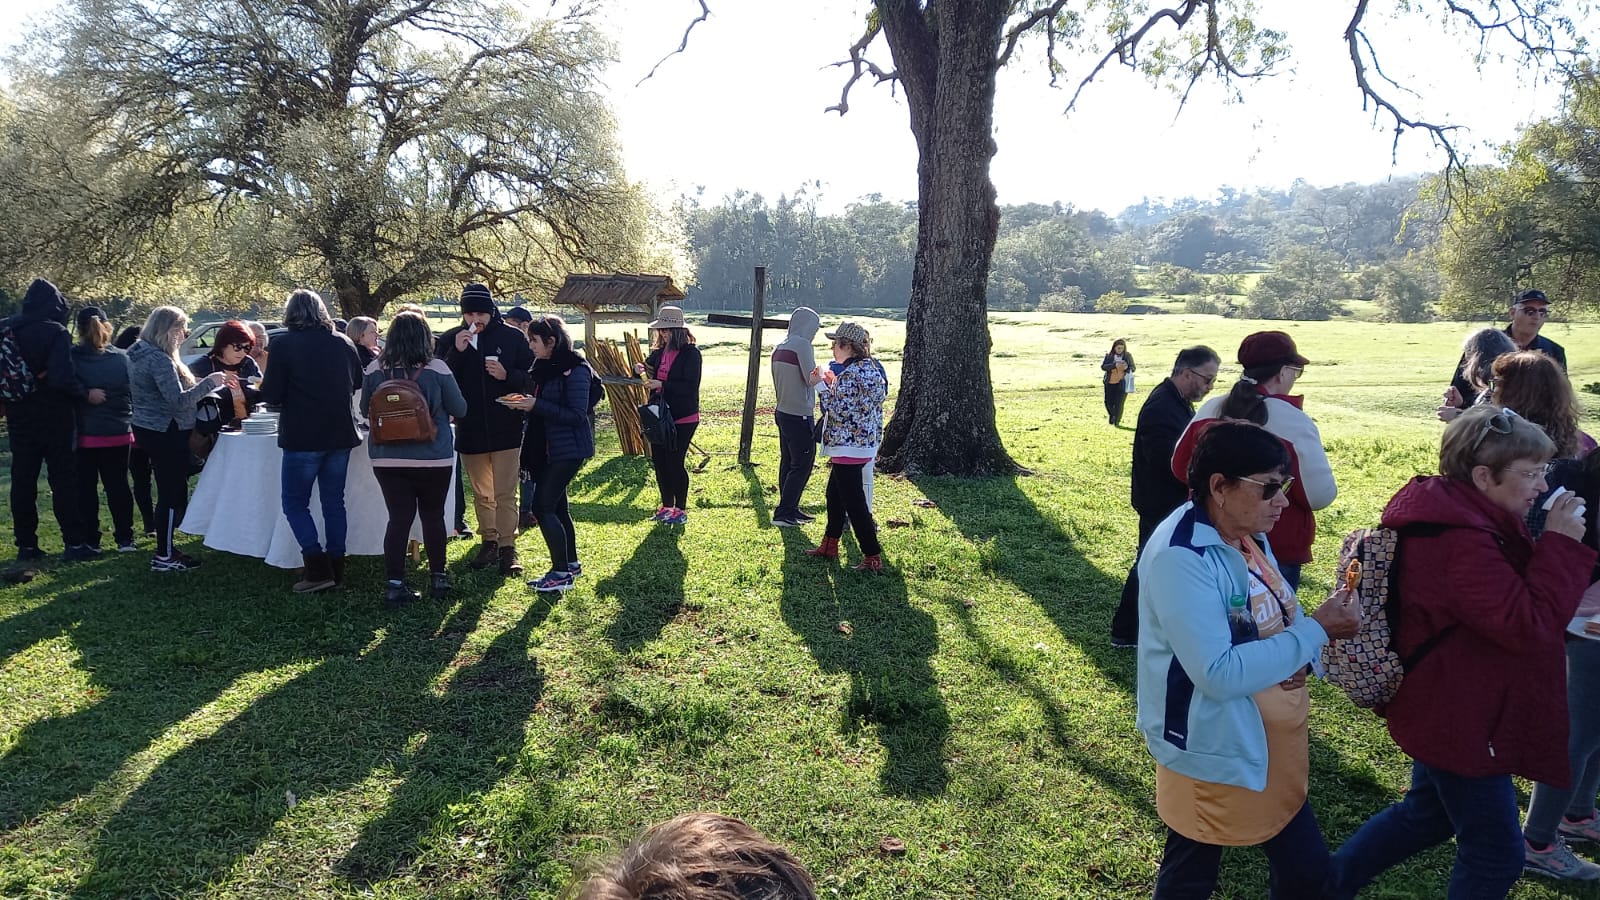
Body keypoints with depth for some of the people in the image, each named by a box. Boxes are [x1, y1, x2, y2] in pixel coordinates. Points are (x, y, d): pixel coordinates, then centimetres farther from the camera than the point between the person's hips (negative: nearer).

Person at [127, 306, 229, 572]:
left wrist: (202, 383, 9)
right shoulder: (160, 360, -20)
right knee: (172, 495, -3)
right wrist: (208, 383, -17)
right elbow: (178, 400, -24)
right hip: (165, 433, -10)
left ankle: (166, 549, 26)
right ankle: (164, 557, 4)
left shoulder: (141, 353, 13)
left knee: (170, 493, 17)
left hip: (150, 430, 10)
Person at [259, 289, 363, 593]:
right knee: (334, 502, 12)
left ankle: (318, 569, -3)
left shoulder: (284, 345, -9)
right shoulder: (343, 343, 4)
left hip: (303, 438, -4)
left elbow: (271, 395, -10)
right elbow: (357, 384, 17)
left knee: (295, 503, 6)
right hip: (340, 434, 5)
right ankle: (336, 569, 15)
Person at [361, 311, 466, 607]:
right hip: (433, 458, -1)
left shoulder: (375, 370, -4)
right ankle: (438, 578, 22)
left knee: (398, 518, 4)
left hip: (388, 458, 1)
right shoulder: (437, 369, -10)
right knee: (433, 516, 13)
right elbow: (459, 409, -1)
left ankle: (395, 585, 3)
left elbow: (365, 407, 10)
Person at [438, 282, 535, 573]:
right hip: (469, 429, 3)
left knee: (505, 493, -2)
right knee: (481, 493, 14)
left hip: (505, 429, -3)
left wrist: (507, 375, -19)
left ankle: (508, 547, 4)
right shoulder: (449, 340, 1)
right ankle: (489, 541, 26)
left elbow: (532, 375, -1)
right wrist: (456, 352, -18)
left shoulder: (512, 337, -4)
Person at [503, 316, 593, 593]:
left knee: (543, 505, -11)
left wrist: (536, 406, -22)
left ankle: (562, 573, -4)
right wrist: (524, 403, 0)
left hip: (569, 449, -9)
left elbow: (577, 415, -20)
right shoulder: (544, 367, 10)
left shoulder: (575, 370, -15)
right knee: (556, 506, 14)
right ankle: (571, 563, 27)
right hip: (548, 447, 9)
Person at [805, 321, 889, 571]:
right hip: (863, 442, 11)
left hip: (848, 446, -11)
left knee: (854, 502, -5)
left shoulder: (850, 374, -20)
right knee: (835, 493, 21)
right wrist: (833, 384, 14)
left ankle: (873, 557, -1)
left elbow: (837, 411, -20)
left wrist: (821, 385, -11)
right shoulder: (871, 369, 10)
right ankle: (829, 545, 33)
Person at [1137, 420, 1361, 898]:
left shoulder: (1248, 534, 1)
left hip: (1272, 747, 8)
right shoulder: (1179, 557, -28)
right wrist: (1315, 630, -25)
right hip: (1212, 757, -8)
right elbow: (1218, 675, -32)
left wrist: (1299, 654, -11)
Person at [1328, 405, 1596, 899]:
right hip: (1460, 720, -11)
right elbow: (1528, 626, -29)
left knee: (1429, 813, 27)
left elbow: (1513, 592, 14)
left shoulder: (1455, 513, 3)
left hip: (1447, 708, 11)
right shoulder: (1460, 542, -30)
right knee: (1496, 854, 7)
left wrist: (1553, 547, -2)